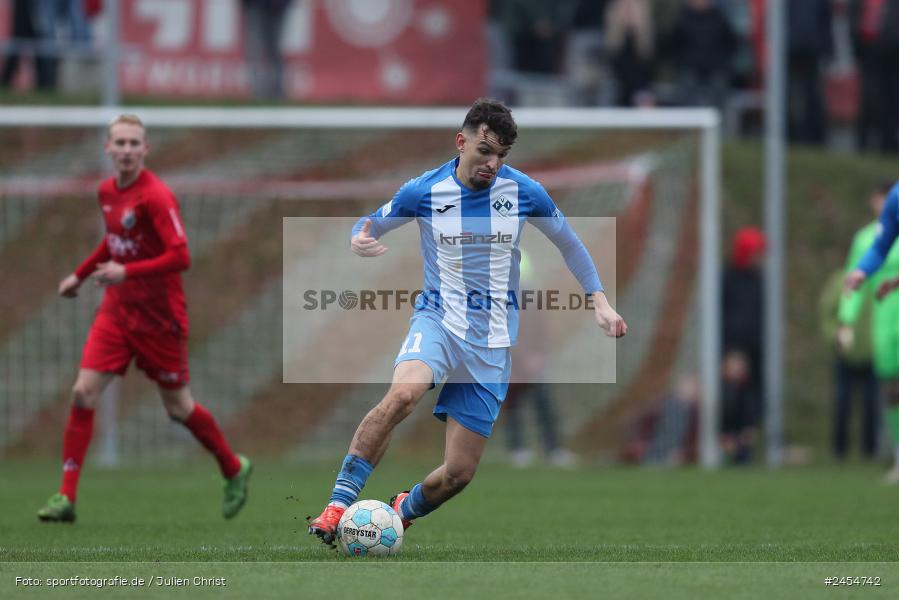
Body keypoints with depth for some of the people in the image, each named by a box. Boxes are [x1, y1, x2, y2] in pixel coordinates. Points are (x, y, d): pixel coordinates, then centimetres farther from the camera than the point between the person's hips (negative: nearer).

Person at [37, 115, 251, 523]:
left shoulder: (156, 196, -18)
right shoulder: (107, 191, 5)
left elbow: (181, 257, -25)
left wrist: (127, 271, -32)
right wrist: (80, 275, 25)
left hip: (158, 317, -6)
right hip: (116, 310, 6)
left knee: (177, 407, 6)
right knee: (83, 393, -9)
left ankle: (234, 470, 32)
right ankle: (66, 497, -8)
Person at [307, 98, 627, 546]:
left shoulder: (523, 192, -3)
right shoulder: (424, 191, -6)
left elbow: (568, 242, 14)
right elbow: (371, 224, 9)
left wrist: (599, 300, 6)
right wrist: (359, 241, -15)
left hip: (492, 343, 2)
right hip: (439, 320, -2)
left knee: (459, 473, -2)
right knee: (402, 394, -36)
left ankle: (404, 511, 32)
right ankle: (338, 505, -32)